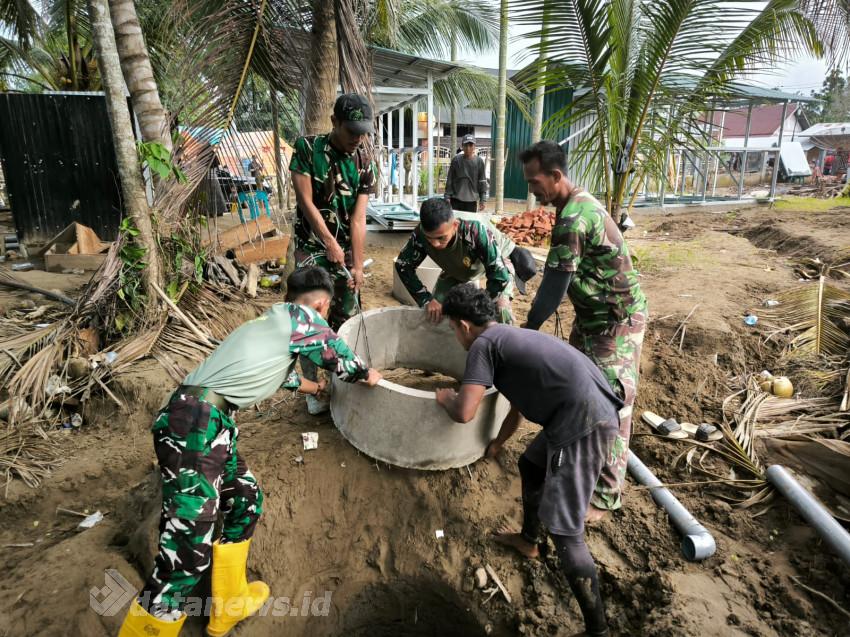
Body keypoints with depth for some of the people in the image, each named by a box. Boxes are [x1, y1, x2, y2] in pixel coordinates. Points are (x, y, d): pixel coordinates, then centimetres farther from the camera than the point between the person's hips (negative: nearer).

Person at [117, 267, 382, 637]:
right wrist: (367, 375, 33)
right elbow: (341, 361, 12)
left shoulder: (271, 322, 25)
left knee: (245, 499, 23)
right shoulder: (302, 317, 0)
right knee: (186, 553, -6)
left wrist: (309, 386, 63)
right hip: (197, 425, -10)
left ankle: (228, 607, 38)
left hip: (209, 423, 10)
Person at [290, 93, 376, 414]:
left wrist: (358, 264, -14)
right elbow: (306, 201, -13)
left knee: (345, 317, 7)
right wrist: (330, 243, -17)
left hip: (346, 247, 3)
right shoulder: (307, 148, -11)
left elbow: (358, 218, -9)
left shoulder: (363, 162, -4)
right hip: (312, 246, -3)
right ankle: (313, 386, 10)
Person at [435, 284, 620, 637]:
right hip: (591, 411, 10)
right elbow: (517, 403, 34)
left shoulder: (483, 345, -5)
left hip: (584, 422, -10)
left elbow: (464, 412, -13)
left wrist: (445, 398, 11)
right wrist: (497, 444, 49)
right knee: (531, 465, 29)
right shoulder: (509, 336, 23)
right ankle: (529, 540, 50)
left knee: (564, 530, -2)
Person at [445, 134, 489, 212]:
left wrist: (482, 200, -2)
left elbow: (482, 182, 2)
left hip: (472, 200, 0)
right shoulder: (456, 160, -1)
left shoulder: (479, 161, -1)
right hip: (456, 200, 0)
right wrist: (447, 197, -2)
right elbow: (449, 180, 3)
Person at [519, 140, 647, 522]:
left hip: (617, 319, -10)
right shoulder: (578, 203, 7)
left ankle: (606, 495, 9)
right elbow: (562, 277, 11)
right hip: (593, 314, 10)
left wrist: (529, 329, -13)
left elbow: (555, 284, -23)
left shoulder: (573, 217, -25)